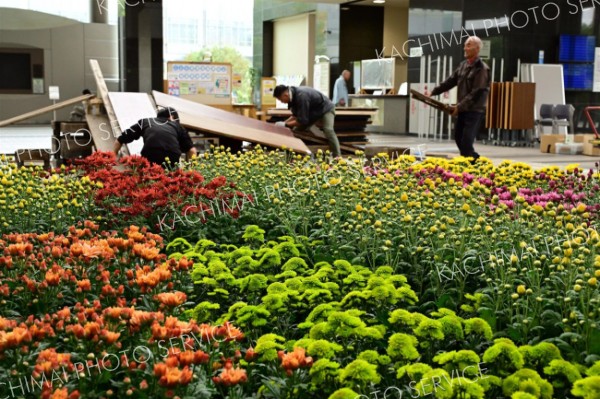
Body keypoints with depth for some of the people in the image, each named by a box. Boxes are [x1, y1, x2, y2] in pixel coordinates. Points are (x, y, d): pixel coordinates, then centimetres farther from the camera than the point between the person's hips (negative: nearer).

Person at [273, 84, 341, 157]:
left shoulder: (301, 96, -36)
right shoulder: (293, 95, -9)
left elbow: (302, 120, -33)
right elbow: (296, 115, 4)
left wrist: (286, 124, -23)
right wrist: (284, 122, -8)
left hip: (325, 109, -9)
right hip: (312, 112, 9)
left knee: (328, 130, -30)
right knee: (297, 129, 6)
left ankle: (337, 157, -30)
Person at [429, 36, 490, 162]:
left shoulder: (482, 69, -14)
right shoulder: (463, 65, 11)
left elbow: (476, 93, -19)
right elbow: (450, 81, 14)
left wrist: (459, 106, -20)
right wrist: (433, 92, 7)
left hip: (475, 111, -8)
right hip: (462, 110, 8)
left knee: (466, 143, -11)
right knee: (458, 138, 15)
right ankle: (476, 160, 32)